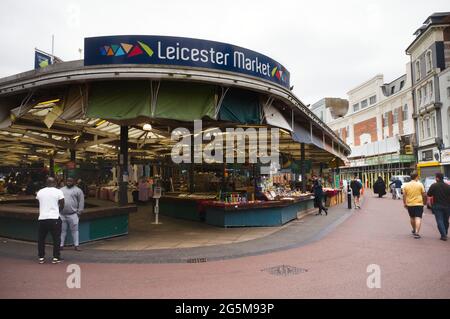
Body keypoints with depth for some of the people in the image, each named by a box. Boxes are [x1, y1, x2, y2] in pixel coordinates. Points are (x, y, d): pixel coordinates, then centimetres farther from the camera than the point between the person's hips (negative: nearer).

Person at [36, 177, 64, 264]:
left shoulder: (40, 192, 9)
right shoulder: (58, 192, -2)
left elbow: (39, 204, 17)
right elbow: (62, 205, -1)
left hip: (42, 218, 3)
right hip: (54, 218, -3)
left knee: (41, 239, 15)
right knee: (56, 238, 6)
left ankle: (41, 257, 19)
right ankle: (56, 258, 7)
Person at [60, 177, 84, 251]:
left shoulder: (77, 190, 2)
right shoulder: (61, 190, 17)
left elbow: (81, 202, -2)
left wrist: (79, 212, -7)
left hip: (73, 214, -4)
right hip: (62, 215, 4)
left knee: (74, 230, -1)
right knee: (62, 230, 9)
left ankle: (76, 245, 4)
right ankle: (61, 245, 17)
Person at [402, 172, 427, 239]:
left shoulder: (406, 185, 1)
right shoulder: (420, 184, -5)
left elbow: (404, 195, 1)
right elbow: (424, 195, -3)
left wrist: (405, 203, 9)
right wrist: (424, 202, 13)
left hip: (410, 204, 3)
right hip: (419, 204, -3)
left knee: (412, 217, 20)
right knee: (418, 218, -5)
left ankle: (414, 230, 37)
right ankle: (416, 232, -16)